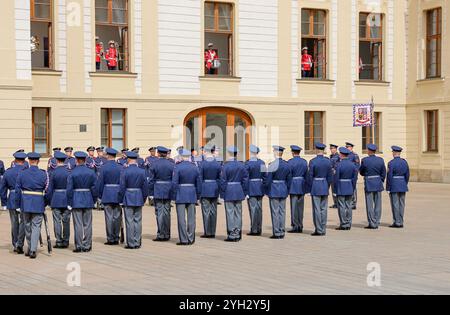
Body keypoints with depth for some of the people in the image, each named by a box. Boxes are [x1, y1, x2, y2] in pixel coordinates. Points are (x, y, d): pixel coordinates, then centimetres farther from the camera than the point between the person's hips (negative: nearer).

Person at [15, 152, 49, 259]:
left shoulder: (22, 173, -3)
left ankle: (30, 249, 24)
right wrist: (45, 204, 10)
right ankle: (33, 250, -9)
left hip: (26, 203, 1)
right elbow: (47, 191, -2)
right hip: (39, 204, -1)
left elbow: (18, 190, -1)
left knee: (27, 226, 15)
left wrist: (18, 205, 7)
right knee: (36, 226, 1)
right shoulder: (44, 174, -5)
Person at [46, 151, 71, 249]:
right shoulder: (69, 172, -4)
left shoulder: (53, 173, -8)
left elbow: (50, 189, -5)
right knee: (66, 221, 9)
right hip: (67, 200, 2)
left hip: (56, 200, -2)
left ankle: (59, 242, 2)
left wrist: (49, 201, 5)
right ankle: (65, 241, 12)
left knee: (57, 221, 3)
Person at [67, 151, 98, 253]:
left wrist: (69, 203, -2)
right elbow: (94, 188, 0)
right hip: (88, 201, 2)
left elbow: (69, 189, -8)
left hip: (76, 201, -2)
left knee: (78, 225, 2)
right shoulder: (91, 172, -1)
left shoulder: (72, 173, -8)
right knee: (87, 224, 8)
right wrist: (94, 201, 11)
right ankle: (87, 246, 11)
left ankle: (79, 246, 4)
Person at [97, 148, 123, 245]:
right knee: (117, 217, 7)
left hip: (107, 195, -3)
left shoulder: (104, 167, -8)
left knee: (109, 217, 1)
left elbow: (100, 183, -6)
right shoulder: (120, 168, 0)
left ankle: (110, 239, 3)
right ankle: (116, 238, 11)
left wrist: (99, 196, 3)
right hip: (118, 195, 3)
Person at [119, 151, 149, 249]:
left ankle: (131, 243, 2)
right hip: (139, 199, 3)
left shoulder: (125, 172, -11)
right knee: (138, 221, 8)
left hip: (128, 199, -3)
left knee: (129, 222, 1)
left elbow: (122, 187, -8)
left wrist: (121, 200, 2)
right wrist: (144, 198, 15)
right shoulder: (142, 171, -1)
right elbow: (145, 186, 3)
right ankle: (137, 243, 11)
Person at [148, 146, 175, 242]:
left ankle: (161, 235, -1)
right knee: (167, 213, 10)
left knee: (159, 213, 1)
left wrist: (151, 193, 0)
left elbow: (151, 180, -5)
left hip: (157, 192, -3)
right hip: (168, 192, 3)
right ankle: (167, 235, 14)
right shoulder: (172, 165, 0)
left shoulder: (154, 165, -7)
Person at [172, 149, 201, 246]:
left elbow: (174, 183, -12)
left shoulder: (178, 167, -9)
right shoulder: (195, 167, 4)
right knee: (191, 218, 8)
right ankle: (191, 239, 11)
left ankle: (183, 240, -1)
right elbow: (198, 184, 8)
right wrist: (197, 196, 16)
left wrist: (175, 196, -2)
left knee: (181, 218, 0)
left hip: (181, 195, -4)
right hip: (192, 194, 4)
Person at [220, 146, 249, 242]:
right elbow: (245, 179, 6)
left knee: (230, 213, 0)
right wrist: (244, 192, 13)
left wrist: (223, 193, -1)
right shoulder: (242, 166, 3)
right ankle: (238, 234, 15)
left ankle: (232, 235, 2)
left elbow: (223, 181, -10)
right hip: (239, 192, 5)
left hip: (229, 192, -5)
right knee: (238, 213, 11)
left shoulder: (226, 166, -12)